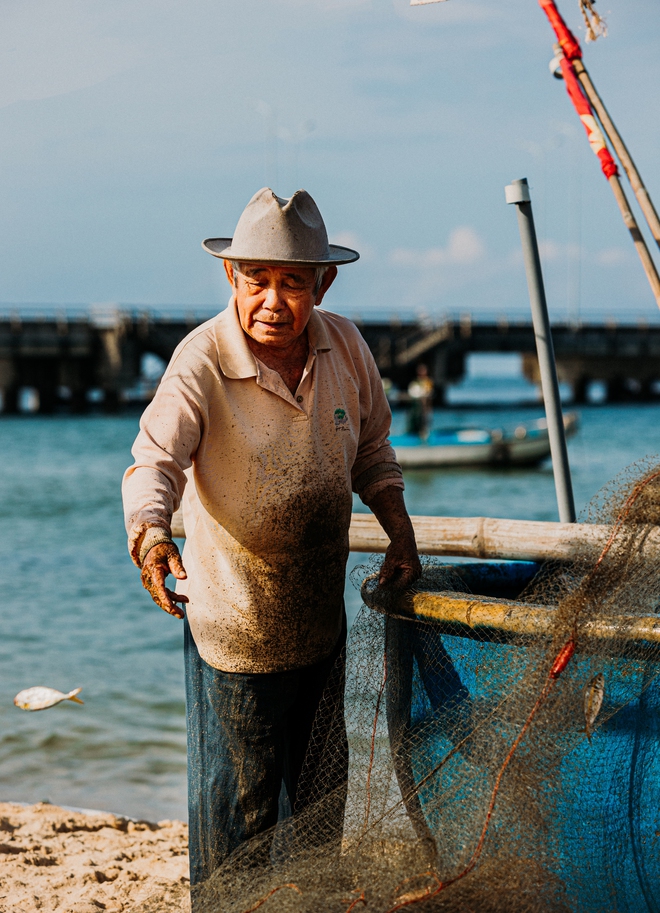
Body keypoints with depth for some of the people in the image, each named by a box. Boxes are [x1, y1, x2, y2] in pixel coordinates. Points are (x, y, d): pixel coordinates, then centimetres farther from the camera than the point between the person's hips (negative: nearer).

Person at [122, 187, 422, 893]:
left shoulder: (344, 345, -4)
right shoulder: (201, 364, -21)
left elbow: (370, 451, 12)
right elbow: (154, 462, -34)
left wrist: (401, 536, 6)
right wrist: (150, 536, -52)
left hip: (323, 619, 6)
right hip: (234, 629, -6)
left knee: (323, 794, 21)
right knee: (237, 809, 3)